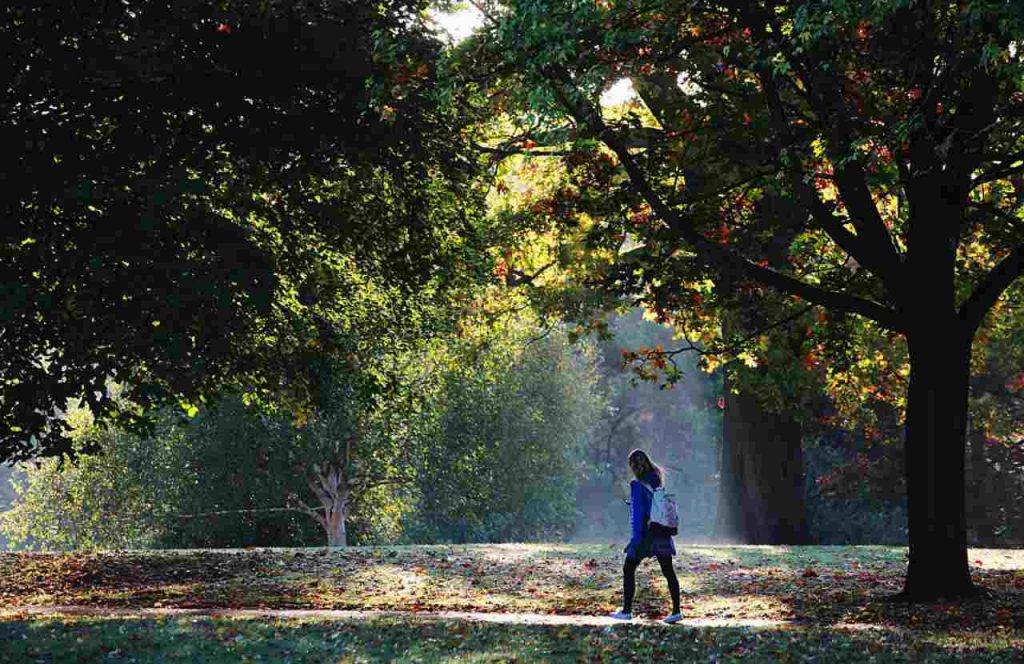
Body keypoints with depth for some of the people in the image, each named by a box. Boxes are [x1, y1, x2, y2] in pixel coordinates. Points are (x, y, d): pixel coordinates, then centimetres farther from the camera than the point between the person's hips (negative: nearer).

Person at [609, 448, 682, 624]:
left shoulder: (638, 485, -12)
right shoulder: (658, 481, 7)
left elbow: (638, 513, -15)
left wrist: (637, 538, -15)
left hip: (646, 533, -6)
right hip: (663, 533, 7)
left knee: (628, 570, 5)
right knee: (668, 571, 8)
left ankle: (627, 611, 7)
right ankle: (676, 611, 6)